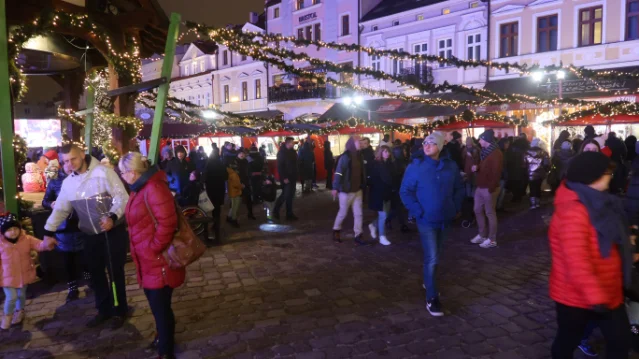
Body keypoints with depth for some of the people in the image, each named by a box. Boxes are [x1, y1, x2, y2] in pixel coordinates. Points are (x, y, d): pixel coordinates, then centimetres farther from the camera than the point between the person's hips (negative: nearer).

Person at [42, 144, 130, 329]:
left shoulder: (103, 172, -14)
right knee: (95, 273, 14)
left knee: (115, 272, 3)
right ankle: (104, 310, 31)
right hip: (90, 235, 6)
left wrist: (112, 217, -31)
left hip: (113, 231, -6)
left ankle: (119, 311, 20)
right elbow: (60, 209, 12)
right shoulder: (68, 183, 6)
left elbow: (122, 196, -18)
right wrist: (48, 232, 6)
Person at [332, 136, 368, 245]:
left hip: (358, 189, 6)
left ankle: (358, 236, 13)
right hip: (346, 190, -6)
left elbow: (362, 172, 8)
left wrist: (363, 186, 7)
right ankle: (336, 230, 30)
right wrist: (335, 188, -18)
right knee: (343, 212, 8)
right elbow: (338, 173, -16)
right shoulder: (345, 156, -14)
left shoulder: (360, 155, 5)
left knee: (358, 213, 6)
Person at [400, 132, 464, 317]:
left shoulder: (451, 166, -1)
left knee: (435, 255, 20)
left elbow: (460, 188, 11)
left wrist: (456, 207, 0)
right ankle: (431, 298, 4)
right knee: (431, 258, -8)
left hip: (444, 219, 4)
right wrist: (418, 211, -16)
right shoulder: (415, 166, -11)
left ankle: (428, 282, 42)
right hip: (426, 220, -4)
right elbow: (405, 191, -9)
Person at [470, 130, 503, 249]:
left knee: (490, 213, -1)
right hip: (480, 187, 9)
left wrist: (491, 188, -22)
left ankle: (492, 240, 9)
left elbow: (496, 173, -21)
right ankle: (482, 235, 27)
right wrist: (476, 168, 2)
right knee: (478, 211, 14)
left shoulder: (496, 154, -15)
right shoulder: (485, 152, 15)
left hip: (488, 189, -9)